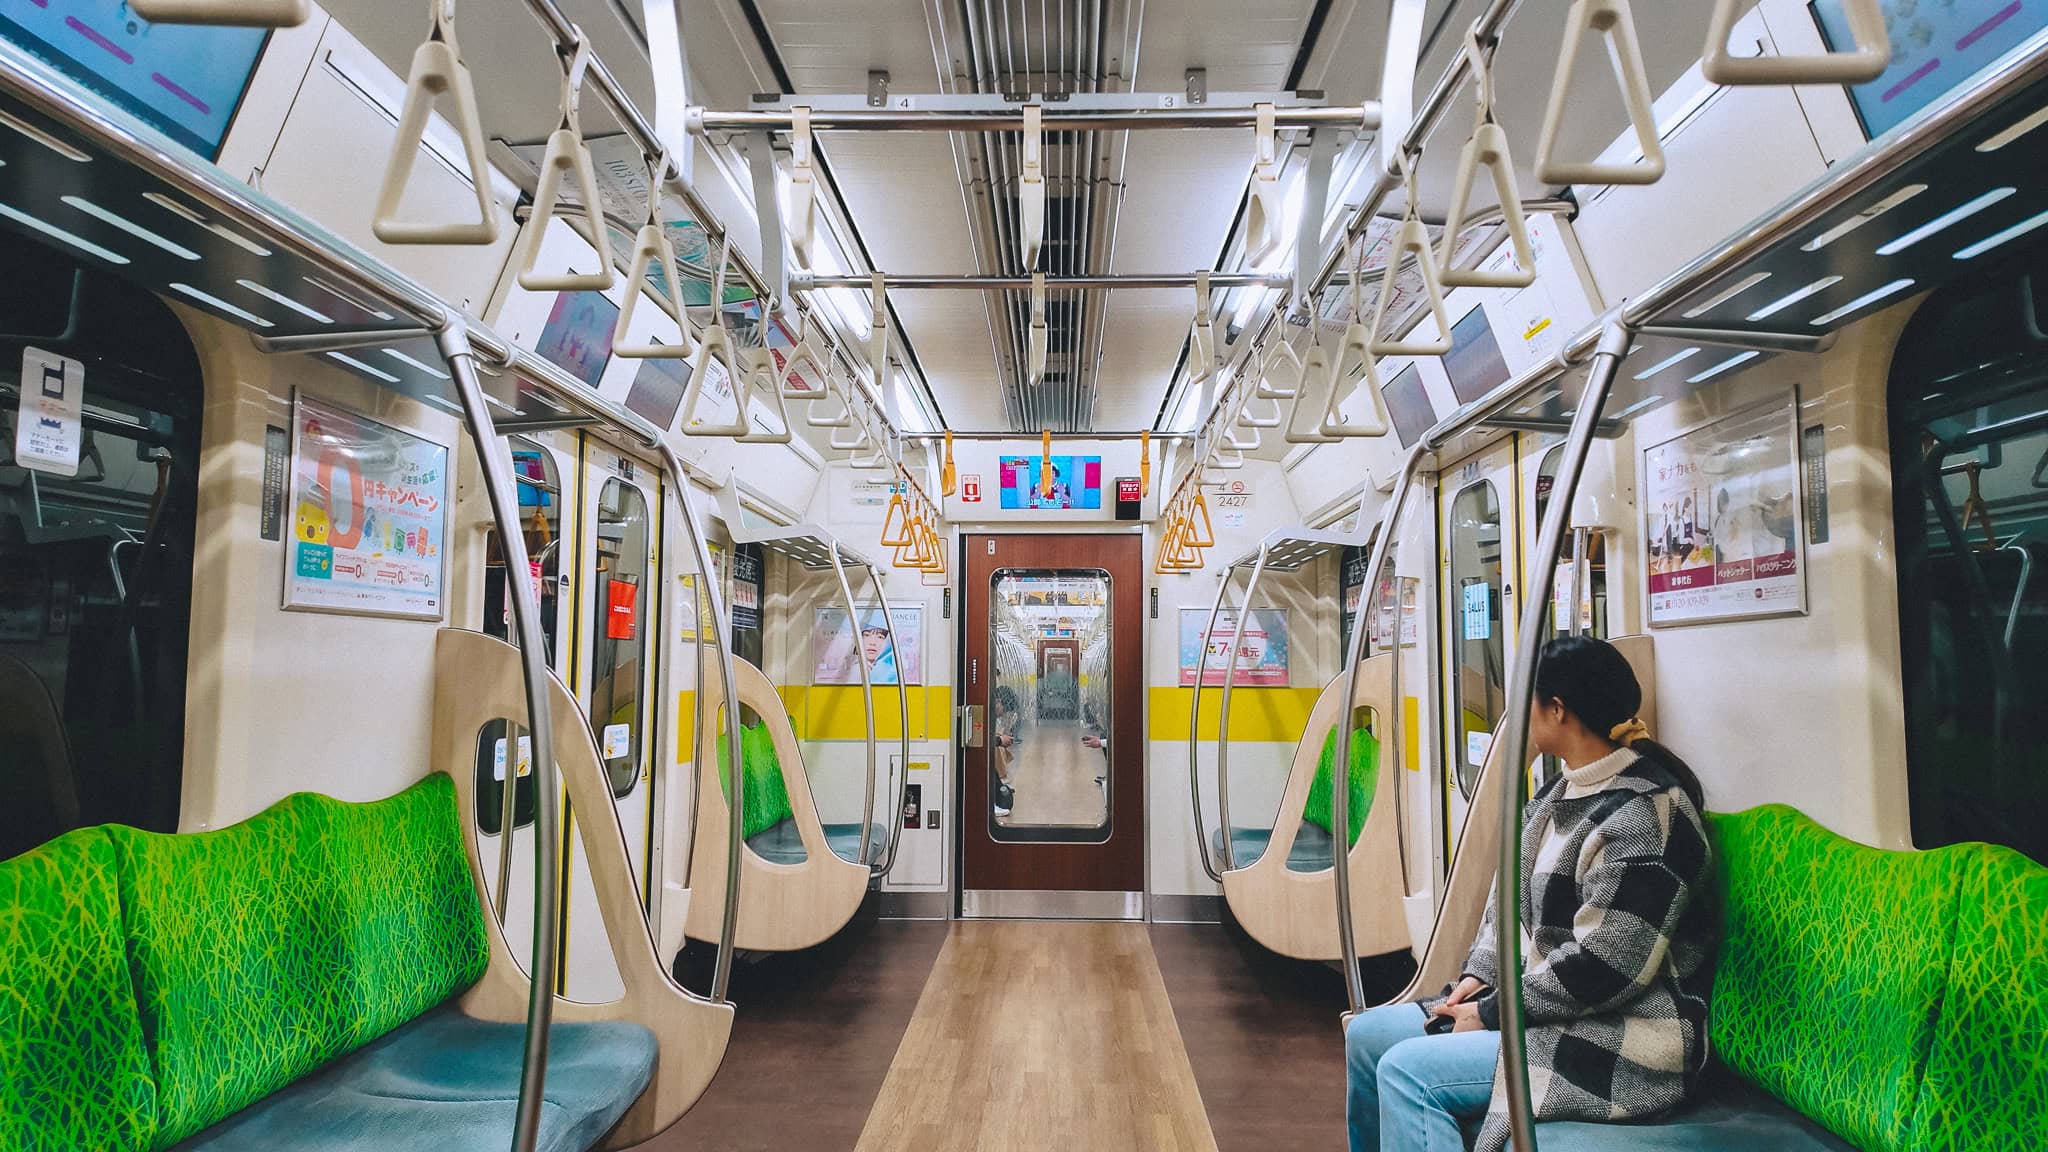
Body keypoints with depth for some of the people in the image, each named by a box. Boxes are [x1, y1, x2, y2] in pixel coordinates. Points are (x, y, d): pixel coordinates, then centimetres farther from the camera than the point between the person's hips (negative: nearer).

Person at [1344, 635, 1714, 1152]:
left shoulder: (1645, 813, -21)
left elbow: (1603, 967, -24)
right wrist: (1479, 974, 2)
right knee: (1368, 1034, 4)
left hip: (1620, 1042, -9)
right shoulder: (1559, 792, 10)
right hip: (1528, 1003, 9)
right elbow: (1510, 896, 16)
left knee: (1408, 1071, -22)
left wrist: (1492, 1013, -17)